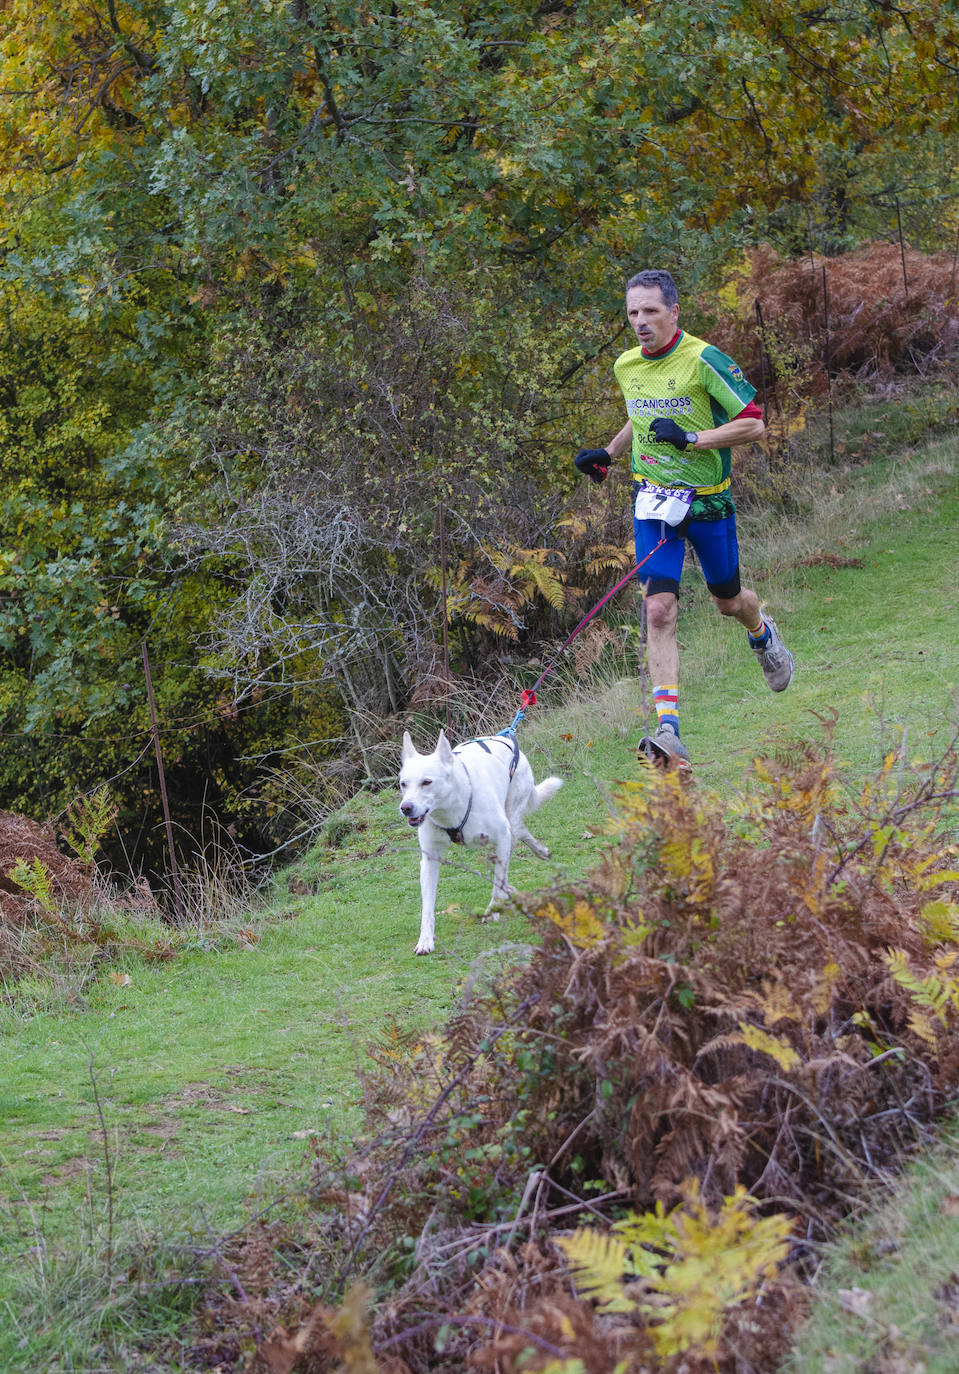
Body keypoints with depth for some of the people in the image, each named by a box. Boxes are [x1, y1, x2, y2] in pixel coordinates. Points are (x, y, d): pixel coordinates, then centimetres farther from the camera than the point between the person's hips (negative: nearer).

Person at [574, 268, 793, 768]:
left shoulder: (704, 360, -16)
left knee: (727, 600, 15)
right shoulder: (626, 366, 3)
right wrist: (608, 453, 13)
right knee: (659, 610, -12)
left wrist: (694, 438, -23)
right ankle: (668, 731, -18)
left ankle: (763, 634, 55)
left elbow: (753, 423, -15)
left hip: (708, 500, -3)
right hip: (653, 501, 3)